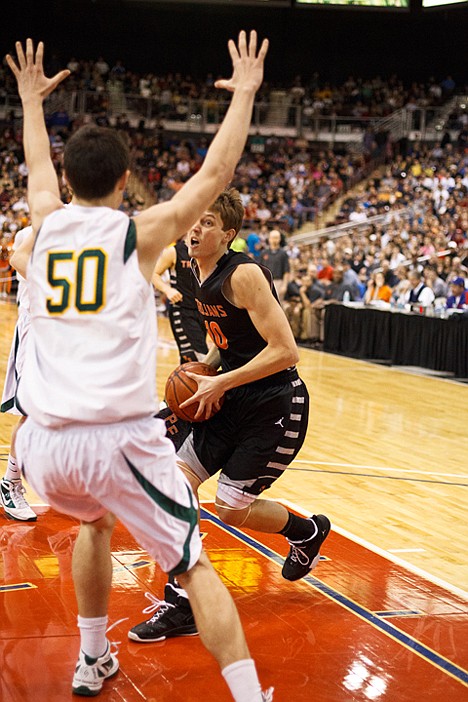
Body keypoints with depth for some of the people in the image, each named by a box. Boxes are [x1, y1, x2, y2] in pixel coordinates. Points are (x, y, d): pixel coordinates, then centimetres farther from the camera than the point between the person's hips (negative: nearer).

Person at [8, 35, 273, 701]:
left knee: (95, 522, 34)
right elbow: (216, 172, 11)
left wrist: (31, 98, 48)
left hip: (41, 443, 5)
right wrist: (245, 94, 23)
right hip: (120, 438, -4)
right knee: (195, 565, 7)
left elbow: (38, 167, 32)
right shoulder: (142, 232, 1)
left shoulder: (44, 226, 11)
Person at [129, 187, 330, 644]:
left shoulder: (244, 275, -23)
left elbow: (285, 351, -26)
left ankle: (309, 531, 29)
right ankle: (180, 608, 6)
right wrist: (203, 369, 0)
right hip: (231, 399, 8)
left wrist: (220, 383, -21)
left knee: (231, 508, -2)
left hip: (275, 405, -8)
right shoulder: (197, 274, 4)